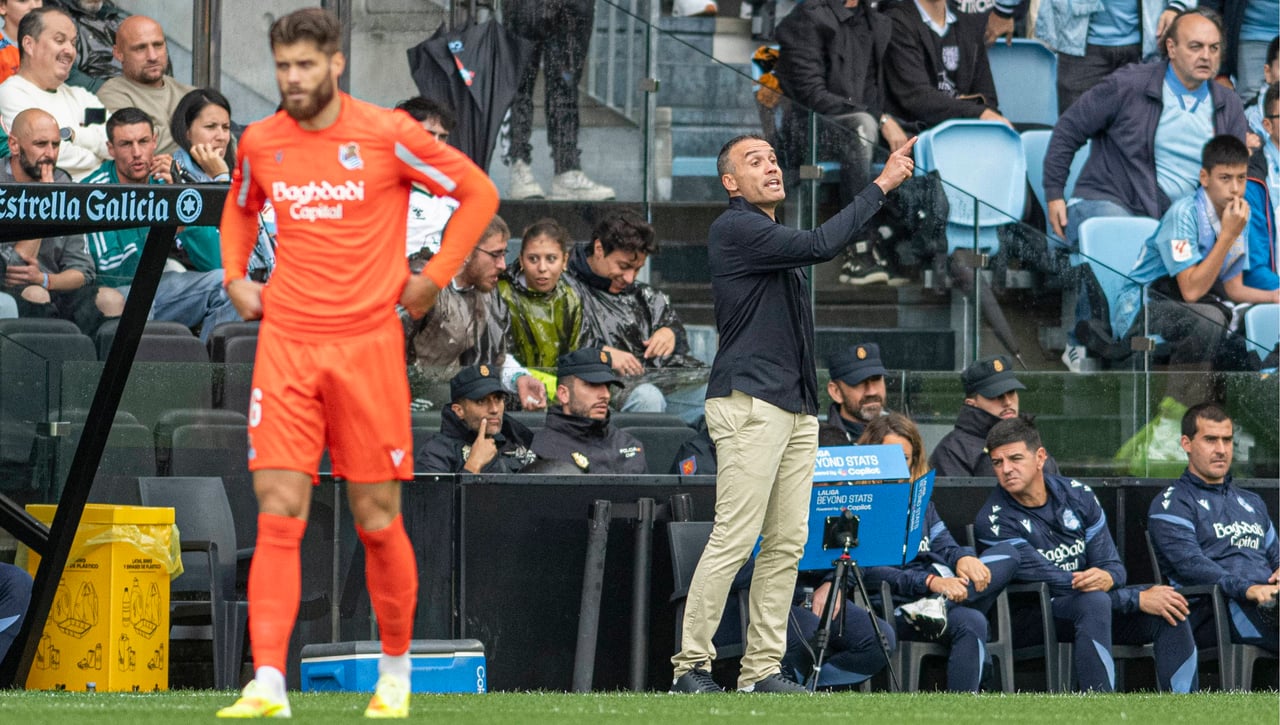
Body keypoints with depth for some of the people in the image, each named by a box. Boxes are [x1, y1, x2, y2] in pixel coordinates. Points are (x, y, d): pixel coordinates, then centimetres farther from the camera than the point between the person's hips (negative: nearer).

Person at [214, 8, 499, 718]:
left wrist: (433, 278, 0)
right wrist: (235, 278, 13)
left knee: (377, 520, 4)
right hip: (285, 344, 2)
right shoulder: (259, 142, 6)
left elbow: (478, 192, 4)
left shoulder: (386, 134, -5)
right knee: (277, 516, -9)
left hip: (366, 342, -2)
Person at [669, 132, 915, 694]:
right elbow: (821, 246, -15)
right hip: (750, 404, -9)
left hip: (797, 409, 9)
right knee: (734, 540, -12)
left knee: (787, 543, 4)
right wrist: (880, 186, -14)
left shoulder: (779, 237, 25)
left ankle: (763, 669, 5)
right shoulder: (736, 228, -8)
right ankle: (690, 666, -9)